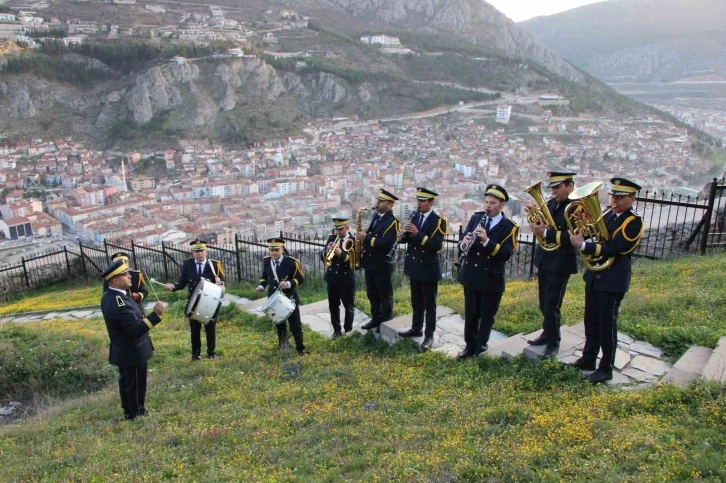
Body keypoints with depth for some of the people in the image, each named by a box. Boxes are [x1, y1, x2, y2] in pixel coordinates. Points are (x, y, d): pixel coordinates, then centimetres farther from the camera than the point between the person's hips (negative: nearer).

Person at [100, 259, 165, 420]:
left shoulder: (109, 296, 0)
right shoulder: (119, 303, -32)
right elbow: (136, 329, -35)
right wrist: (155, 314, -38)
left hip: (123, 351, 10)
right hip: (132, 352, -10)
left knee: (127, 383, 24)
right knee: (135, 384, 10)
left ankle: (129, 411, 40)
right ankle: (136, 414, 27)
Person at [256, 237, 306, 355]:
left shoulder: (292, 262, -15)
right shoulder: (267, 261, 0)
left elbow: (300, 279, -12)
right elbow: (265, 276, 16)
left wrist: (289, 284, -29)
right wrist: (261, 286, -3)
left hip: (290, 299, -4)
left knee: (295, 325, 4)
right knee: (279, 324, 17)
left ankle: (300, 349, 19)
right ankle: (282, 348, 34)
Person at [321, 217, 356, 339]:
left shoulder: (353, 241, -10)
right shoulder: (331, 238, 3)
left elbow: (356, 260, -17)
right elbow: (323, 257, 2)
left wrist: (341, 254, -29)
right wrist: (327, 251, -20)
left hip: (347, 279, -4)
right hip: (332, 278, 4)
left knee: (349, 307, 10)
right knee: (333, 306, 12)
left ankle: (348, 330, 26)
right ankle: (337, 330, 25)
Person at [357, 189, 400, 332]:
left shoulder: (392, 222, -18)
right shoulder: (376, 216, 9)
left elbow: (387, 244, -27)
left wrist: (366, 238, -25)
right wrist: (363, 242, 1)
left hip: (382, 264, -8)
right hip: (370, 262, 8)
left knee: (385, 296, 6)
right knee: (372, 294, 17)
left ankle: (386, 323, 20)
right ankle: (376, 319, 31)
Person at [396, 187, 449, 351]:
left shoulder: (439, 220, -13)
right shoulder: (415, 216, 7)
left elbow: (436, 246, -22)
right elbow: (405, 239, 7)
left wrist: (418, 234, -29)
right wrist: (405, 233, -15)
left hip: (429, 269, -6)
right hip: (414, 266, 6)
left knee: (429, 304, 4)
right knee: (416, 302, 18)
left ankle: (429, 335, 12)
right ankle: (416, 328, 31)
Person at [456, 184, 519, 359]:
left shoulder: (509, 227, -10)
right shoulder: (475, 218, 4)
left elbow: (505, 254, -20)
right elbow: (463, 244, 3)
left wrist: (486, 241, -31)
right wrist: (464, 244, -20)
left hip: (492, 279, -3)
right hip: (470, 275, 4)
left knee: (486, 316, 10)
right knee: (470, 315, 13)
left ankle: (480, 348, 27)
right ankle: (469, 346, 28)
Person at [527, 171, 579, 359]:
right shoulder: (551, 203, 7)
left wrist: (546, 233, -26)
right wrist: (537, 222, -11)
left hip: (560, 264, -7)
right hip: (544, 260, 7)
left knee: (552, 306, -1)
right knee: (544, 304, 17)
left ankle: (553, 342, 15)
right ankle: (547, 333, 34)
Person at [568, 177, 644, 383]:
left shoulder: (634, 222, -13)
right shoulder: (608, 215, 9)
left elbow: (612, 249, -23)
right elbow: (597, 238, 6)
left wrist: (583, 245, -28)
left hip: (613, 279, -7)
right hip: (594, 274, 7)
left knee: (607, 324, 1)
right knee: (591, 321, 16)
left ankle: (606, 368, 13)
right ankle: (588, 359, 29)